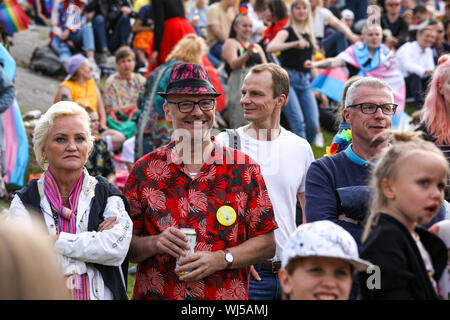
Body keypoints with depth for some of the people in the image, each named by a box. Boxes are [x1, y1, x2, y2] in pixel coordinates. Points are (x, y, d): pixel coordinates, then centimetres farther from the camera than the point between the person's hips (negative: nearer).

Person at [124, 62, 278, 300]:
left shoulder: (244, 169, 1)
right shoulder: (145, 170, 3)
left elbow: (267, 244, 1)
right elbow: (124, 243, 3)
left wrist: (220, 260, -12)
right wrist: (154, 243, -15)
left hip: (227, 298, 0)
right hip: (154, 295, 0)